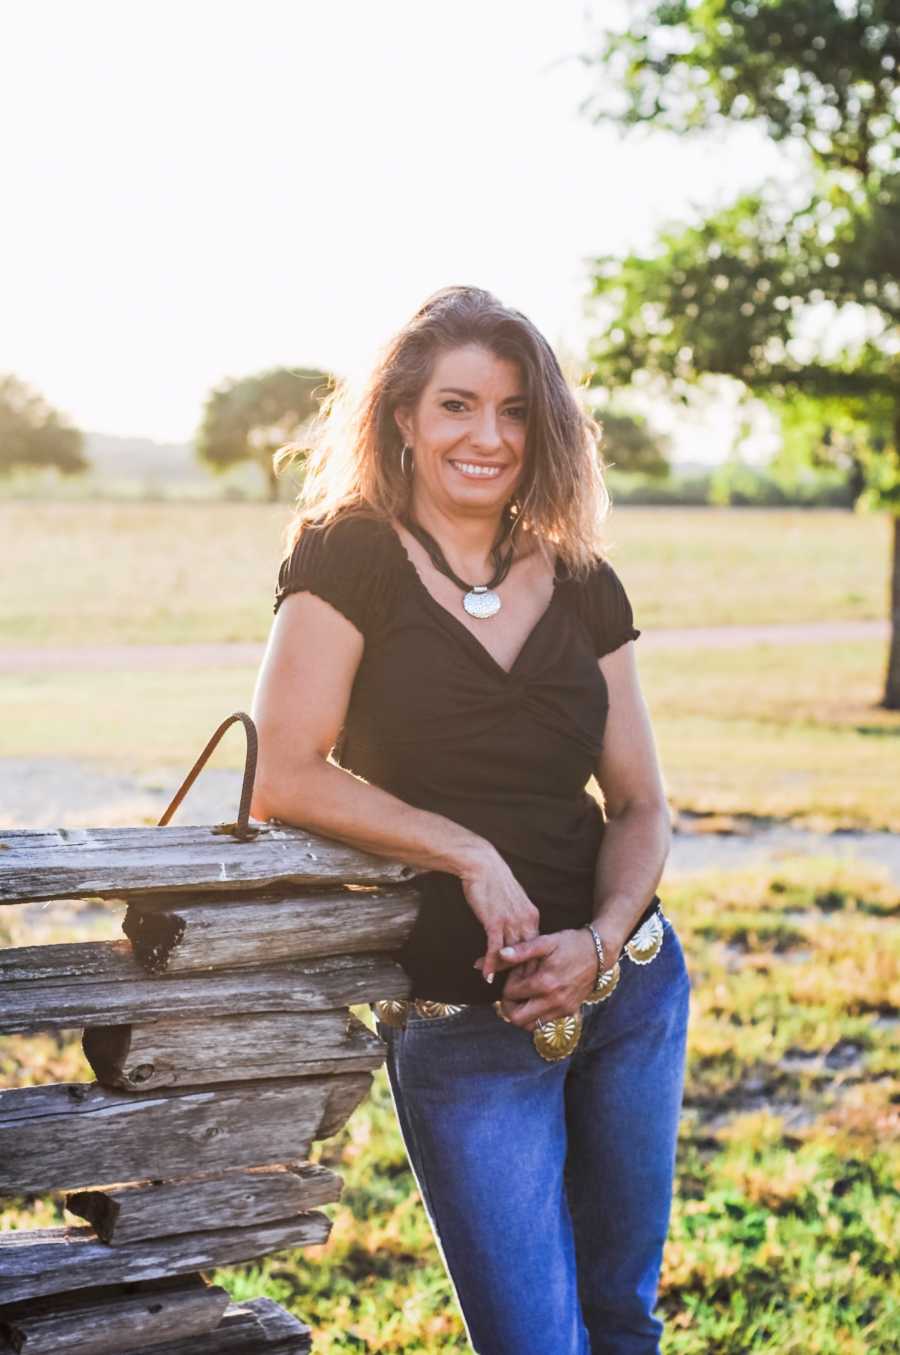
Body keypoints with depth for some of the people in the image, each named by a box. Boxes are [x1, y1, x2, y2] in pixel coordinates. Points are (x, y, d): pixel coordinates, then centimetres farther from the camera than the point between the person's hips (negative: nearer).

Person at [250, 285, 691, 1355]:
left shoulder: (583, 586, 6)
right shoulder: (349, 558, -7)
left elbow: (639, 804, 6)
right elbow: (284, 779, -15)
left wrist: (603, 939, -12)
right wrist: (471, 853, -17)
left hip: (628, 986, 5)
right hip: (459, 1024, -4)